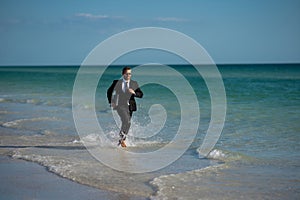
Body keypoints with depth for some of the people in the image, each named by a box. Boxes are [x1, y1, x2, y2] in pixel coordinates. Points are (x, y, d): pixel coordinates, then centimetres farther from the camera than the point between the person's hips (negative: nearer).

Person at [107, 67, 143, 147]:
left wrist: (134, 92, -19)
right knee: (126, 120, -25)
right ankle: (122, 136, -7)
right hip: (120, 105, -3)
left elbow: (141, 94, 1)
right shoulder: (117, 82, 1)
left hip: (129, 106, 3)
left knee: (127, 124, 8)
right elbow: (109, 91, 13)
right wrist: (111, 102, 4)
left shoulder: (134, 84, 5)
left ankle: (122, 140, 26)